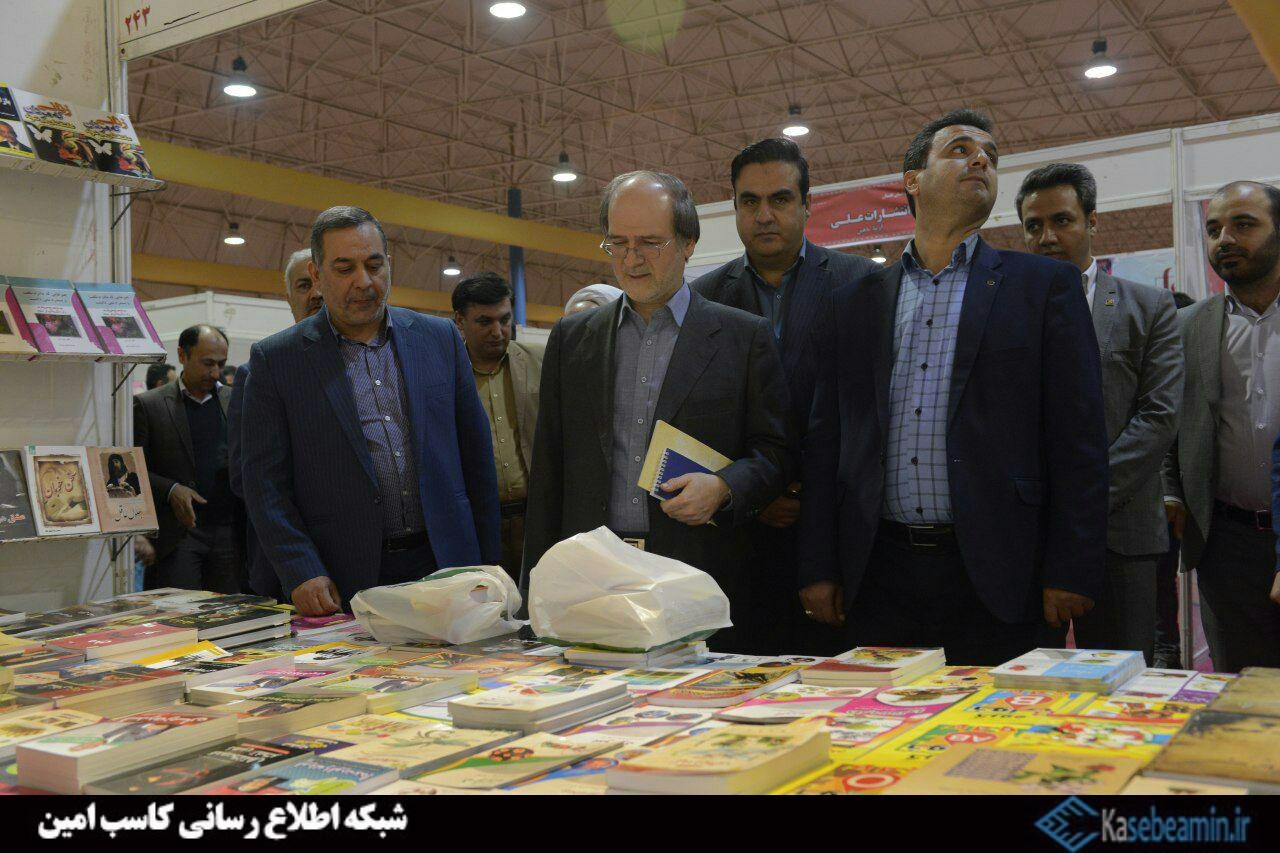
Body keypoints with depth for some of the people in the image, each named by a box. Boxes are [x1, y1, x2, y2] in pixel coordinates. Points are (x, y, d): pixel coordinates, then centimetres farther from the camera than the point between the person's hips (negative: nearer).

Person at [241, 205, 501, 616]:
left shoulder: (441, 338, 8)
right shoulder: (276, 359, 1)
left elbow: (475, 456, 10)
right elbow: (264, 480, -1)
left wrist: (488, 564, 7)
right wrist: (301, 573, -13)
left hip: (446, 566, 2)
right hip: (342, 586, -2)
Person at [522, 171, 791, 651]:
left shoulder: (744, 337, 5)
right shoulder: (570, 338, 13)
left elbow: (775, 452, 5)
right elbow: (548, 472, 13)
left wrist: (722, 487, -16)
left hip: (701, 588, -2)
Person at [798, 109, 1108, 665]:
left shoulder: (1044, 286, 5)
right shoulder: (854, 304, 12)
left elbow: (1079, 438, 0)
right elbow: (825, 443, 11)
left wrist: (1071, 572, -7)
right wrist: (818, 569, 5)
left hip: (993, 575, -2)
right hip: (877, 575, 2)